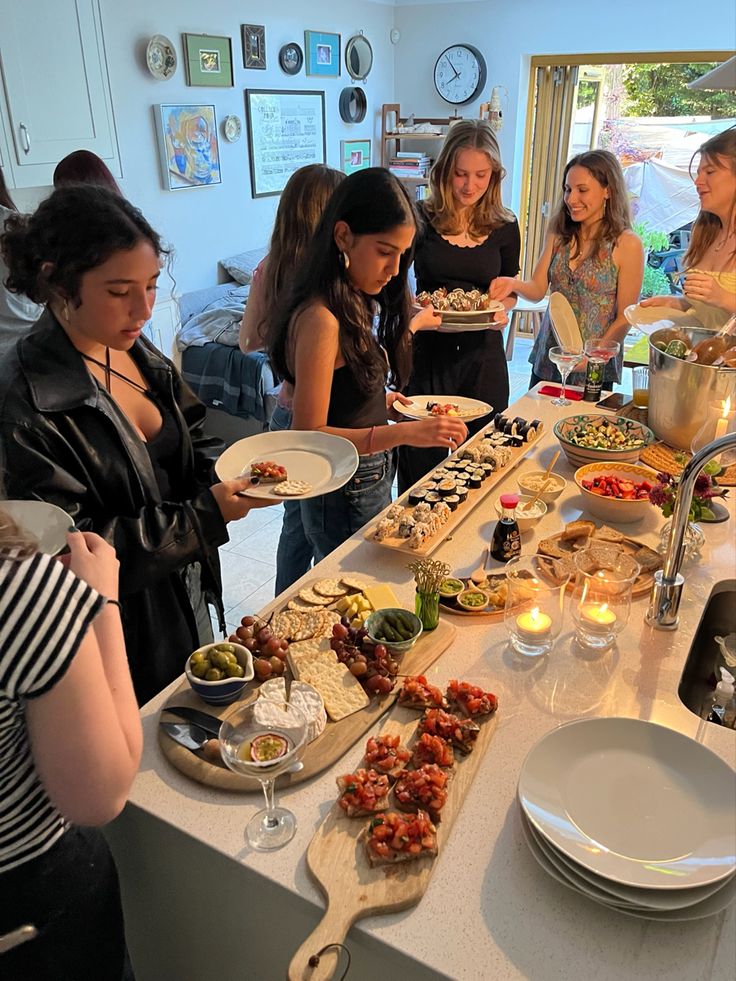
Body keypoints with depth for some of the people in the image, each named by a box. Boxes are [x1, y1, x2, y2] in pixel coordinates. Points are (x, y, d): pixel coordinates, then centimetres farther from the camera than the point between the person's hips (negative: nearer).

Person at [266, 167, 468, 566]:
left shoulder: (355, 303, 5)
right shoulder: (321, 319, -23)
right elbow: (307, 435, -24)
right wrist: (404, 433, -31)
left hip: (371, 479, 9)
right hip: (345, 499, -9)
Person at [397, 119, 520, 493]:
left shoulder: (504, 227, 4)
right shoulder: (421, 218, -4)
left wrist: (501, 312, -7)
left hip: (482, 354, 3)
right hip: (428, 352, -2)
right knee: (422, 463, 5)